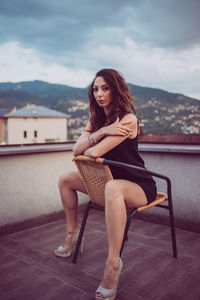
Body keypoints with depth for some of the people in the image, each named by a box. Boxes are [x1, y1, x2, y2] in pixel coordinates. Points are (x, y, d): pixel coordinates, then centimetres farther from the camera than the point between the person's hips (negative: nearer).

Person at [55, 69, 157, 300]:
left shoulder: (128, 119, -20)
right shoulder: (96, 119, 6)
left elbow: (94, 153, -26)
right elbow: (76, 150, -6)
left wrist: (85, 152, -2)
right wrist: (101, 131, -20)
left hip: (138, 186, -8)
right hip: (107, 179, 8)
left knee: (113, 188, -42)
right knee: (65, 179, 9)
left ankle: (113, 263, -32)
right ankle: (72, 231, 23)